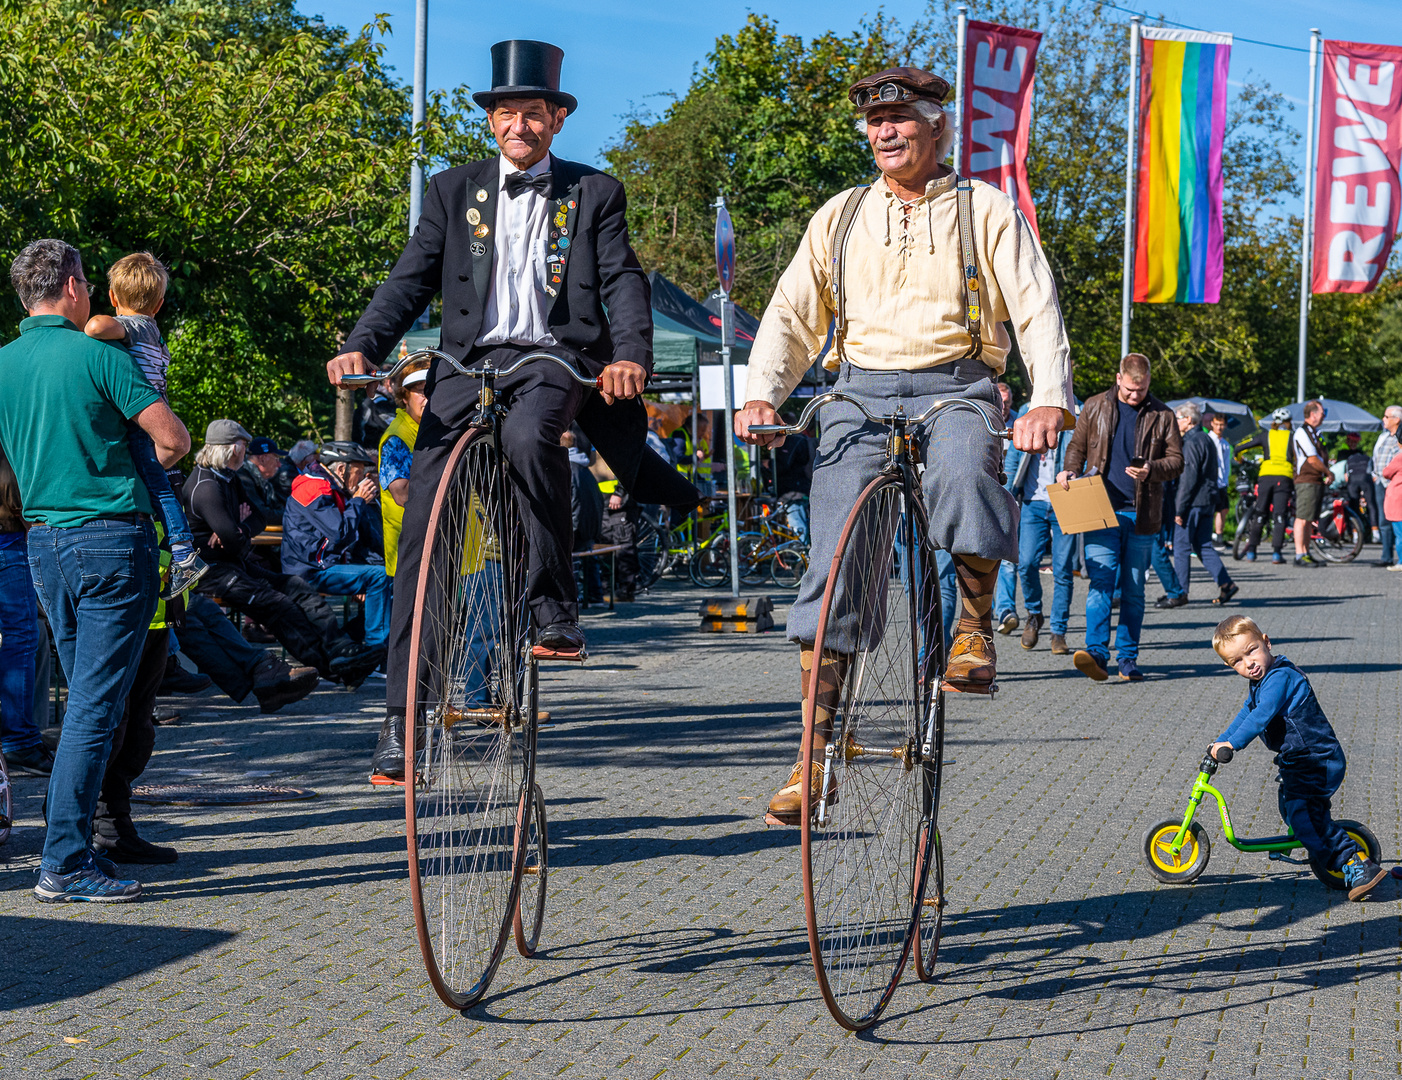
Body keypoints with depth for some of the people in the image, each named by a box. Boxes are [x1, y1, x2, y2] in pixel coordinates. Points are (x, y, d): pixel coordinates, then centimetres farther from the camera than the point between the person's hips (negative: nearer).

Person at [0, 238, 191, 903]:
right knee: (97, 703, -5)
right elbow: (174, 440, -13)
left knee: (86, 698, 17)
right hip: (112, 534, -6)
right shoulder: (100, 356, -10)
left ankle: (70, 843, 19)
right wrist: (148, 462, 9)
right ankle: (65, 863, -6)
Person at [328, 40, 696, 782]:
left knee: (528, 434, -38)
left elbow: (623, 282, 4)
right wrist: (362, 347, -10)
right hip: (467, 363, 2)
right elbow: (411, 279, 8)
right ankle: (403, 711, -4)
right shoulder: (453, 191, 17)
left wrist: (631, 354, -17)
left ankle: (553, 603, -20)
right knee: (423, 525, -9)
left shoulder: (594, 193, 14)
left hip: (553, 358, -2)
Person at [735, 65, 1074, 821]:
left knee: (964, 475, -38)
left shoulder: (987, 212, 8)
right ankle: (816, 749, -4)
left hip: (957, 386, -2)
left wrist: (1049, 400, -19)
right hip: (860, 391, 2)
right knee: (834, 561, -10)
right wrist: (761, 395, -4)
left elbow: (1038, 308, -1)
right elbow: (792, 314, 15)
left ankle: (975, 621, -12)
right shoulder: (840, 217, 17)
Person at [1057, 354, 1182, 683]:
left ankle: (1128, 657, 12)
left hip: (1141, 514, 1)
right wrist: (1071, 471, -4)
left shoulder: (1162, 415, 7)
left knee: (1134, 590, 6)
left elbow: (1177, 460, 7)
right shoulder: (1095, 408, 9)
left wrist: (1152, 469, -13)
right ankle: (1096, 653, -21)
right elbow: (1077, 446, 16)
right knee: (1101, 582, -13)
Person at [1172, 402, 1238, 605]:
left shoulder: (1192, 443, -14)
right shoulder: (1208, 439, 15)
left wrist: (1180, 509, -17)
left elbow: (1189, 479, -19)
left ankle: (1180, 591, 1)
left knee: (1181, 547, -2)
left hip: (1193, 503, -9)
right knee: (1203, 546, 12)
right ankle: (1226, 584, 4)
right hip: (1208, 502, 9)